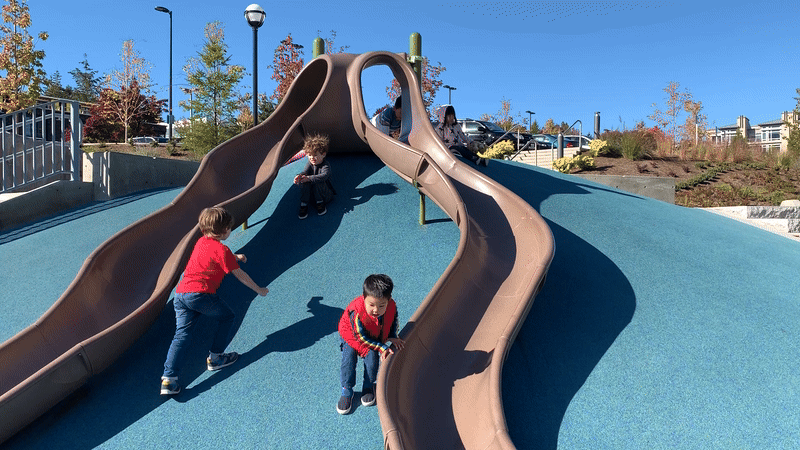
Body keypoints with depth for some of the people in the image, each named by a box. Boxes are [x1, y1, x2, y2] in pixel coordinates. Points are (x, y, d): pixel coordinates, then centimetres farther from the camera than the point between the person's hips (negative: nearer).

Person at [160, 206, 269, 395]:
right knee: (227, 317, 14)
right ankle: (215, 357, 19)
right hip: (200, 293, -7)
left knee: (181, 335, 5)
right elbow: (240, 275, 3)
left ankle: (168, 378, -3)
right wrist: (259, 290, 14)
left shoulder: (201, 242, 20)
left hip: (180, 293, 7)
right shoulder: (222, 250, -3)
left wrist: (235, 257, 49)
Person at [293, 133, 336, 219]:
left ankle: (320, 203, -18)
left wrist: (309, 178, -49)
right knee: (304, 182, -24)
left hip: (326, 195, -4)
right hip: (311, 194, 4)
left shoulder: (326, 165, -16)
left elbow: (324, 176, -36)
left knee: (317, 182, -34)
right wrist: (299, 176, -44)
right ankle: (303, 205, -22)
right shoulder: (309, 164, 2)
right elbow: (305, 171, -17)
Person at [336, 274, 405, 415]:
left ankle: (368, 386, 13)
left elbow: (393, 321, -2)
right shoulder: (356, 313, -42)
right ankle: (346, 391, 7)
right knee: (348, 360, -13)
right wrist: (383, 348, -27)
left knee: (372, 358, -13)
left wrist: (392, 338, -16)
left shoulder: (392, 306, -29)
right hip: (352, 337, -3)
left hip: (374, 337, 3)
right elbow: (361, 338, -28)